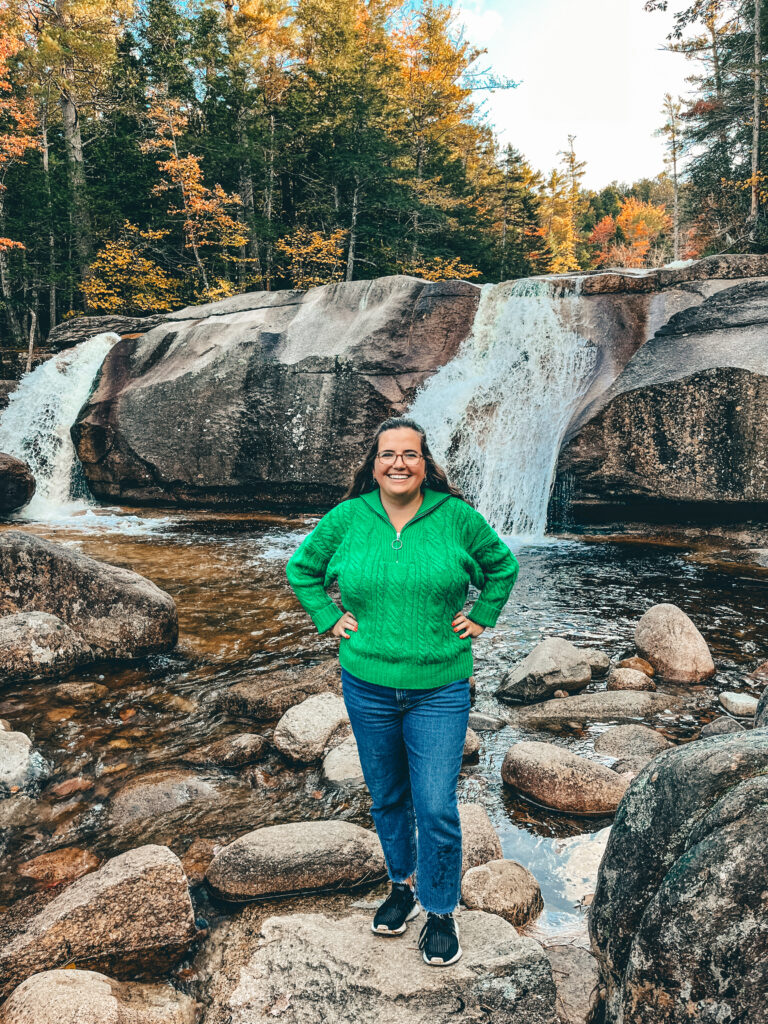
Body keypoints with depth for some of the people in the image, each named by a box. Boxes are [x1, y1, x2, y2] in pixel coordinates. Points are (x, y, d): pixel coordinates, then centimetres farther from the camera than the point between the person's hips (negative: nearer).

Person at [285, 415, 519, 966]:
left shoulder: (457, 516, -7)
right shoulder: (346, 518, -4)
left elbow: (504, 566, 9)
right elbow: (300, 569, 11)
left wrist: (481, 617, 2)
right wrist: (329, 617, 2)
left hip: (439, 689, -2)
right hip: (367, 684, 2)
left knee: (436, 808, 1)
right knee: (387, 798, 18)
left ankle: (441, 911, 25)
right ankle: (403, 885, 43)